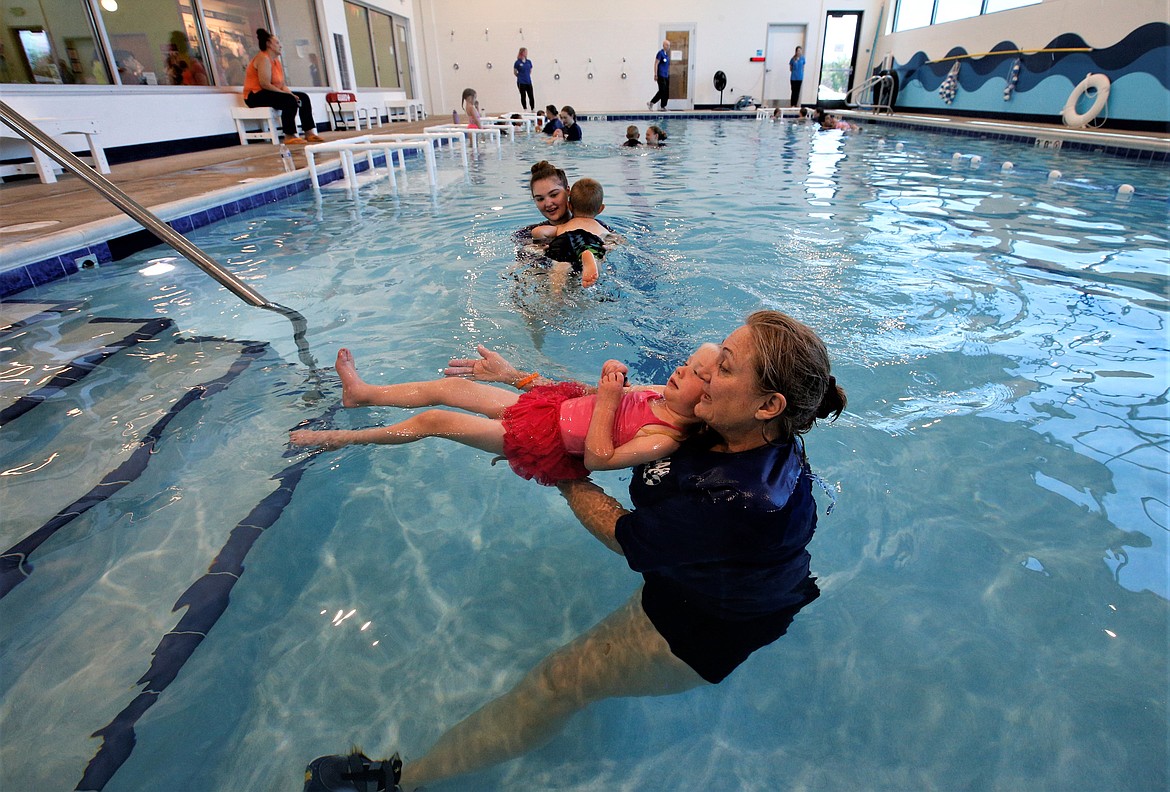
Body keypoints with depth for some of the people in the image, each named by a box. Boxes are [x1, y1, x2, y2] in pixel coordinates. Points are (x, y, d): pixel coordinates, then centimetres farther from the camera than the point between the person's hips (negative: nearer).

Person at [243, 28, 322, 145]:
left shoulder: (276, 61, 16)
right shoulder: (263, 59, -13)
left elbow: (282, 85, 9)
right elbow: (265, 84, -23)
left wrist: (290, 93, -11)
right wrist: (289, 94, -22)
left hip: (269, 93, 10)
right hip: (256, 96, -10)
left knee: (303, 97, 3)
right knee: (290, 100, -32)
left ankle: (309, 133, -6)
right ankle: (289, 136, -35)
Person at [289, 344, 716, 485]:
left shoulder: (664, 441, -26)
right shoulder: (661, 393, -3)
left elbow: (597, 458, -28)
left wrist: (607, 399, -31)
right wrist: (610, 380, -11)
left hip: (547, 444, -8)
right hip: (558, 404, 8)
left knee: (433, 420, -1)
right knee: (448, 387, 11)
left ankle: (342, 438, 25)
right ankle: (361, 393, 36)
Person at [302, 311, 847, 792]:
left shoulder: (745, 503, -43)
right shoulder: (726, 424, -19)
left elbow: (623, 536, -28)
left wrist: (564, 477, -12)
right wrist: (518, 377, -6)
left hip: (695, 633, -7)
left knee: (558, 684, -1)